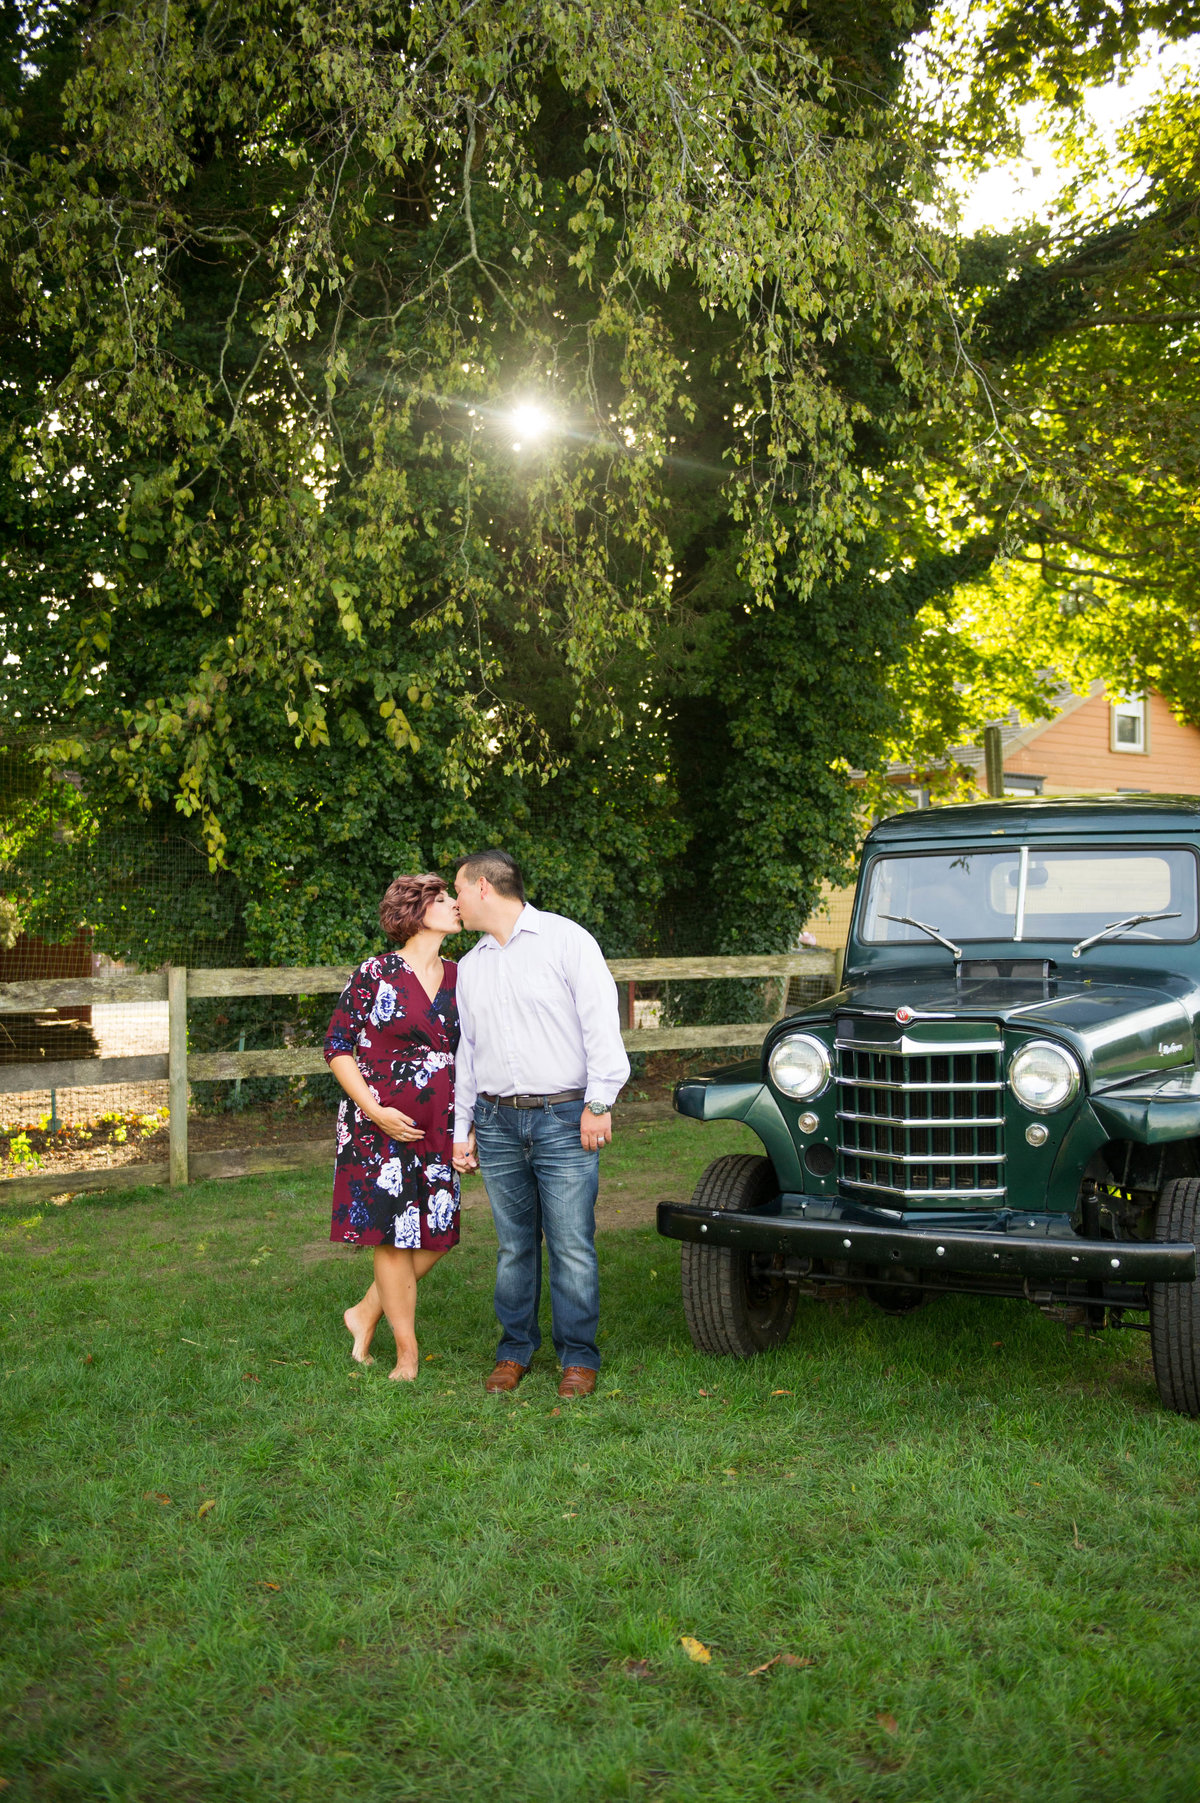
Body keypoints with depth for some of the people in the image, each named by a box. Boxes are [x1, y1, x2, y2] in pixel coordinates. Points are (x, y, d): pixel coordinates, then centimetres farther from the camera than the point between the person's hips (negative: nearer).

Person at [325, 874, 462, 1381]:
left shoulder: (457, 978, 9)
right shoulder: (375, 974, -8)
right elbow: (337, 1046, -6)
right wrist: (375, 1110, -15)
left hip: (439, 1129, 6)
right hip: (381, 1126, -6)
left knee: (434, 1235, 5)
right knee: (393, 1235, 1)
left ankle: (366, 1314, 26)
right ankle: (407, 1352, 13)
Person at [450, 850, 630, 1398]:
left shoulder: (565, 939, -1)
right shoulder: (470, 966, 17)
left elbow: (601, 1022, -6)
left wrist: (599, 1102, -11)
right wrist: (461, 1128, 18)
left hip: (563, 1119, -5)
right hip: (498, 1122, 5)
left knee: (572, 1245, -2)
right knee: (514, 1245, 9)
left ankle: (579, 1357, 9)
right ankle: (515, 1350, 21)